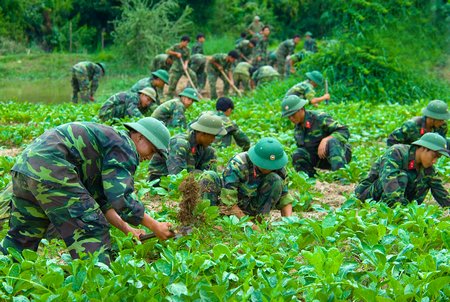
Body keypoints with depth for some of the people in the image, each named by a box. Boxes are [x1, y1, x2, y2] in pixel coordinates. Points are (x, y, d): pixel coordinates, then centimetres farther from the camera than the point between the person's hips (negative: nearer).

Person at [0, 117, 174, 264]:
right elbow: (121, 199, -12)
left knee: (21, 237, 20)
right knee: (92, 231, -4)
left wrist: (127, 230, 21)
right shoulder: (125, 147, -2)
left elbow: (101, 200, 28)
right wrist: (154, 226, -3)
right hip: (51, 170, -10)